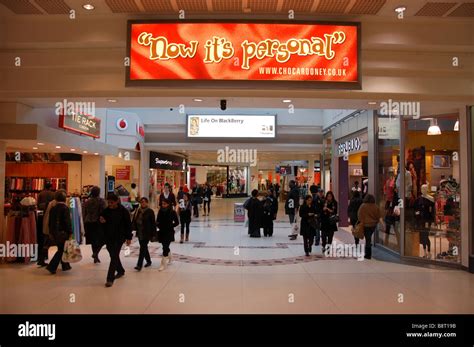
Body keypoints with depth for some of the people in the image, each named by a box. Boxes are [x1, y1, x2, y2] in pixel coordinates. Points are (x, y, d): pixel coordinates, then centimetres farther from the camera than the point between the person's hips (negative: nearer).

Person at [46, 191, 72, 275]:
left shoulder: (53, 208, 7)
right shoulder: (65, 208, -13)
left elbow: (50, 221, 13)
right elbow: (68, 221, -15)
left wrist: (51, 232, 21)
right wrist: (70, 232, -11)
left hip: (54, 232, 7)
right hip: (63, 232, -7)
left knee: (61, 249, 16)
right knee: (61, 250, 0)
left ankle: (65, 265, 25)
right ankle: (52, 267, -7)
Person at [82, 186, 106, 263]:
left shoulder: (87, 202, 7)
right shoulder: (101, 201, -8)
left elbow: (84, 213, 9)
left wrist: (84, 223, 14)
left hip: (89, 223, 5)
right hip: (99, 223, -5)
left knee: (93, 240, 14)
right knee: (101, 239, 7)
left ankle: (95, 257, 20)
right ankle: (95, 253, -13)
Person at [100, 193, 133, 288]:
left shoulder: (123, 211, -10)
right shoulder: (106, 210, 3)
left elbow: (128, 225, -6)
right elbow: (102, 220, 14)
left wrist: (129, 237, -7)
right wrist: (101, 220, -12)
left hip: (119, 237, -6)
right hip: (108, 237, 6)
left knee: (114, 256, -9)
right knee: (113, 255, 16)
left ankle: (110, 279, -5)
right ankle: (120, 271, 38)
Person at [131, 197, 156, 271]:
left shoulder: (150, 212, -7)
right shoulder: (137, 211, 8)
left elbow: (153, 223, -7)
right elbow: (134, 220, 14)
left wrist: (152, 234, -8)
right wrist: (134, 227, 0)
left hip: (147, 233, -6)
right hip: (139, 233, 6)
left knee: (143, 248, -10)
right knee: (144, 248, 16)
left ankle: (139, 265, -11)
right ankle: (149, 261, 32)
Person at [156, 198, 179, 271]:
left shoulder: (172, 212, -10)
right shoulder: (160, 211, 2)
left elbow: (177, 222, -4)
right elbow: (157, 221, 11)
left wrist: (170, 226, -13)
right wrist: (158, 225, -9)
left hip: (169, 233, -5)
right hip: (162, 232, 5)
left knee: (165, 247, -9)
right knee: (166, 246, 17)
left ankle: (163, 264, -1)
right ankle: (169, 259, 40)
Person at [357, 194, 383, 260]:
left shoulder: (363, 206, -9)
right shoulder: (376, 207, 1)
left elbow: (359, 216, -8)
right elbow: (379, 217, 1)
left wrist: (361, 222, 2)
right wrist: (383, 224, 5)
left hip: (366, 224, -4)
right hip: (373, 224, 4)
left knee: (368, 239, 1)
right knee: (369, 238, 21)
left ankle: (368, 255, 5)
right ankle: (368, 253, 29)